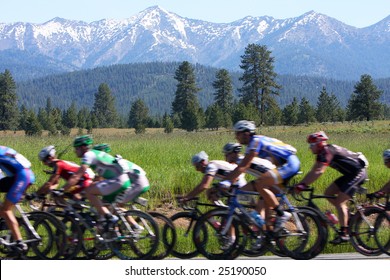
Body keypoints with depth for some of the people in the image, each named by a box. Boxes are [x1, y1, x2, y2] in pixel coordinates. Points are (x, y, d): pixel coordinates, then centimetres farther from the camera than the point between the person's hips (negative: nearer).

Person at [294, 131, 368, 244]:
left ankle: (344, 234, -12)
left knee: (339, 202, -14)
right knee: (328, 193, 4)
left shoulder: (327, 151, -21)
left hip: (358, 172, -10)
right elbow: (313, 171, 9)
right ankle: (347, 216, 12)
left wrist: (303, 185, -33)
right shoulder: (322, 153, 9)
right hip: (349, 174, 10)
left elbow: (319, 172, -30)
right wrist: (300, 183, -2)